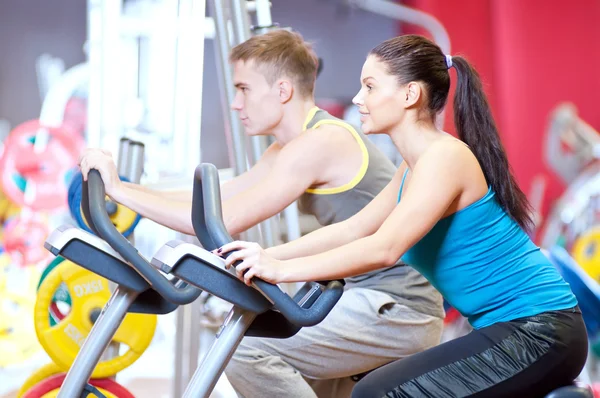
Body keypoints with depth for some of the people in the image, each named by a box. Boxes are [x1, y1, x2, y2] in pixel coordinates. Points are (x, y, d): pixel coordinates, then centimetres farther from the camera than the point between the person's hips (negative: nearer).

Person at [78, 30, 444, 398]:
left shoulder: (320, 143, -18)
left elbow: (225, 221, -23)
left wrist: (119, 190, -17)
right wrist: (121, 186, 3)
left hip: (397, 308, -10)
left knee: (247, 348, -21)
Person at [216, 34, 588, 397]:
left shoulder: (444, 157, -17)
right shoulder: (414, 167, 13)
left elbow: (383, 249, -27)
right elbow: (350, 230, 13)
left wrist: (282, 270, -25)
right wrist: (266, 255, 4)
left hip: (540, 332, -10)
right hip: (516, 329, 10)